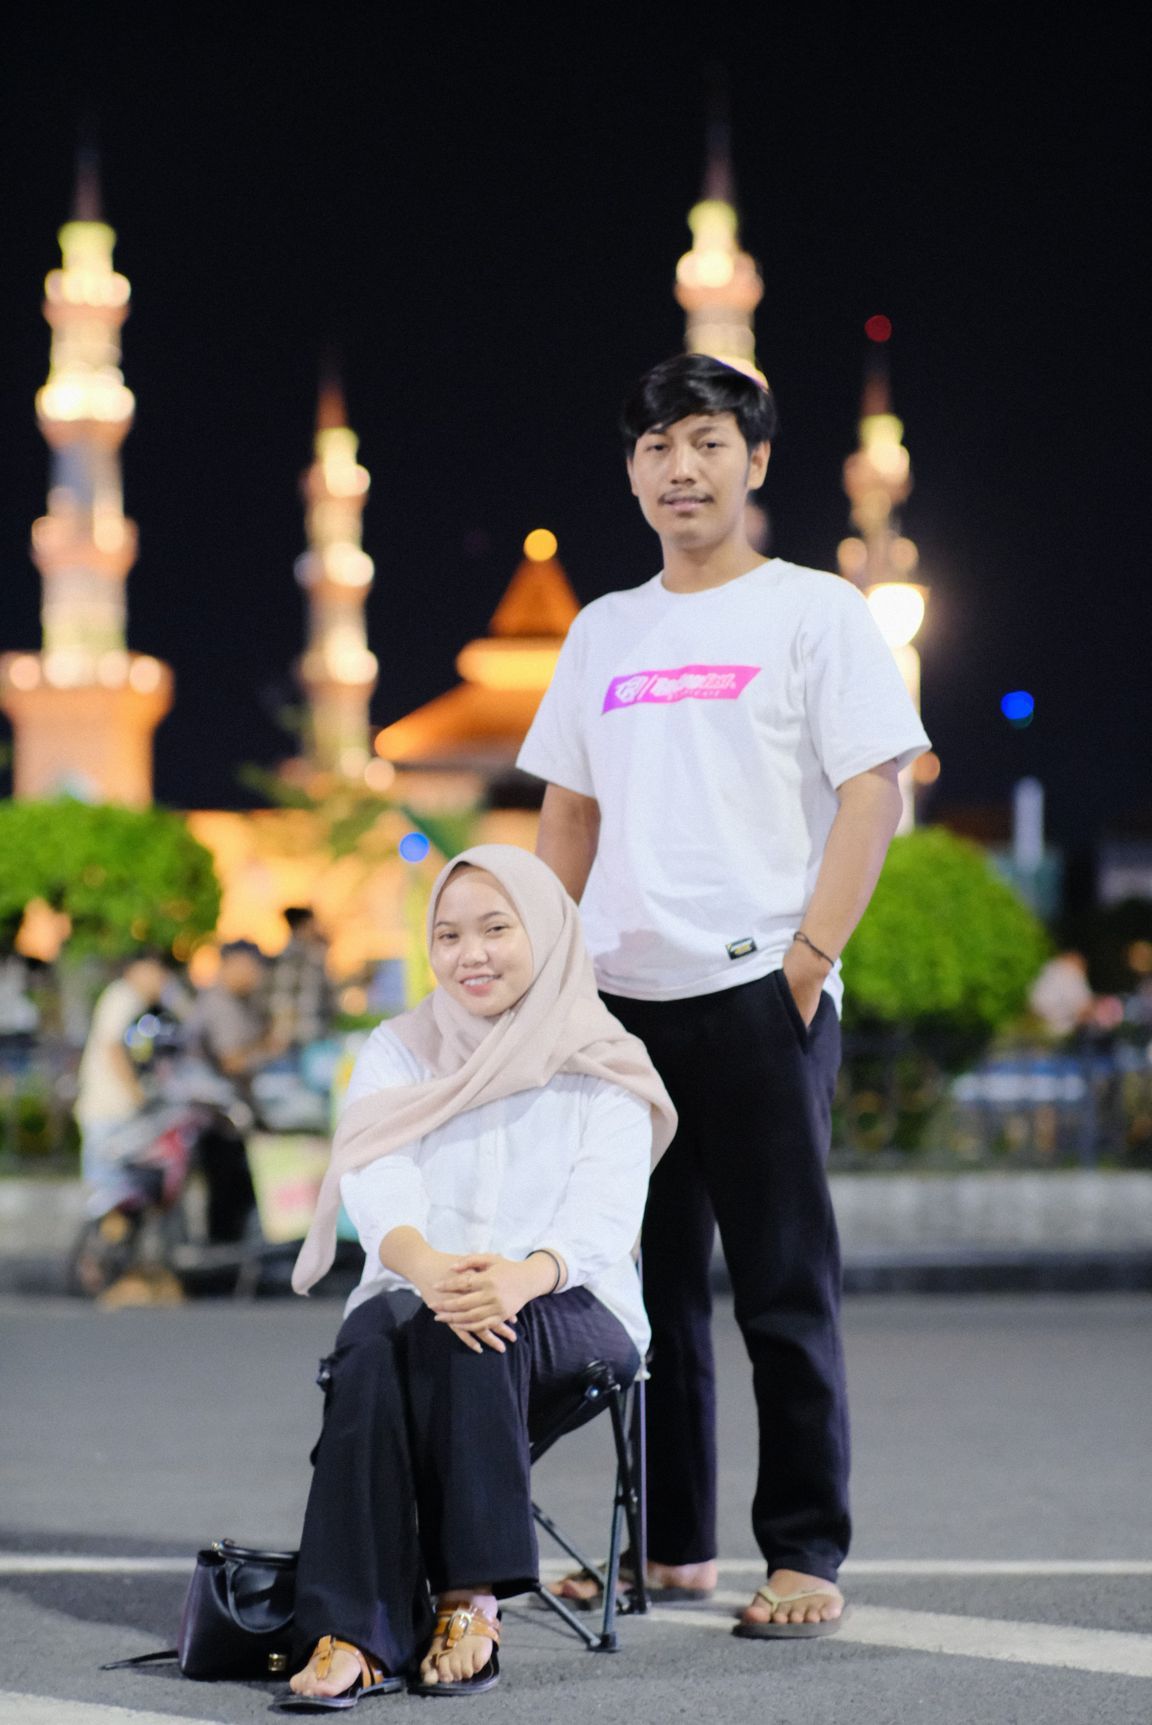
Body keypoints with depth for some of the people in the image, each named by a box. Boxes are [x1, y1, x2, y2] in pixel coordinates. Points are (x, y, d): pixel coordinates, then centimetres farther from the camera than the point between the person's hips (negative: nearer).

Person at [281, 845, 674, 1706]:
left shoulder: (603, 1070, 4)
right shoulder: (396, 1054, 9)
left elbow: (606, 1212, -13)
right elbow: (378, 1190, -10)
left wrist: (525, 1276, -37)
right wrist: (427, 1268, -35)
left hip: (567, 1315, -1)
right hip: (411, 1298, 1)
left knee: (481, 1329, -37)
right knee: (377, 1336, -35)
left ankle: (469, 1597, -35)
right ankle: (352, 1634, -45)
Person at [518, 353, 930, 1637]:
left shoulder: (814, 612, 1)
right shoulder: (605, 630, 16)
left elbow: (872, 796, -5)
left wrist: (809, 955, -13)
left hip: (757, 994, -5)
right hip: (618, 999, 5)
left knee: (783, 1288, -4)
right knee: (648, 1279, 9)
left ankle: (806, 1557, 1)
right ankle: (669, 1542, 19)